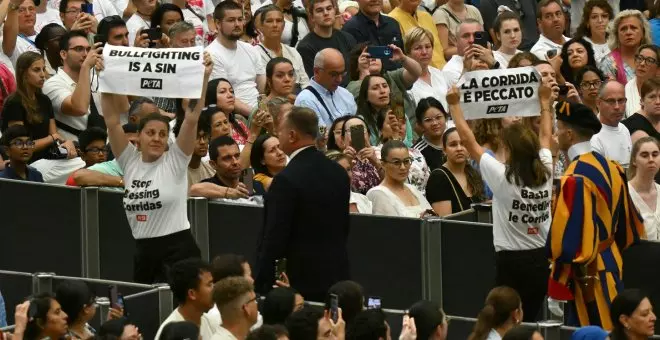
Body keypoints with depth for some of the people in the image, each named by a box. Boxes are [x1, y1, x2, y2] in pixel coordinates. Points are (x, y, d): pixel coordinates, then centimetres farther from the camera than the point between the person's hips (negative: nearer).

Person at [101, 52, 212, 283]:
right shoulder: (130, 162, 7)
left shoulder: (175, 161, -2)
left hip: (178, 251, -5)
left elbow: (191, 119, -11)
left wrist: (203, 77, -18)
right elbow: (112, 121, 2)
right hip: (144, 253, 5)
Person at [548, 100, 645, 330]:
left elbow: (567, 233, -23)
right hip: (611, 263, 9)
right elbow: (627, 220, 13)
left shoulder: (575, 178, -22)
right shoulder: (610, 168, 4)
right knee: (609, 331, 15)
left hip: (586, 271, -9)